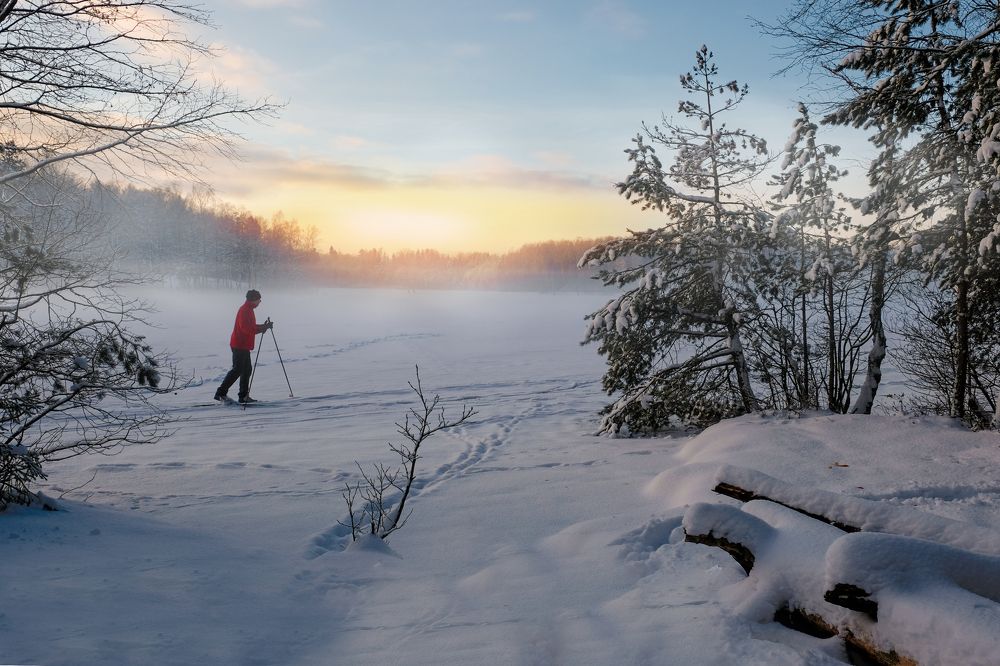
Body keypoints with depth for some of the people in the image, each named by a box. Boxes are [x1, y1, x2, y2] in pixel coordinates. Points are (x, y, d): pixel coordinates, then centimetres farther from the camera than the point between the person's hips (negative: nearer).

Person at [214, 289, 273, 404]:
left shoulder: (248, 309, 17)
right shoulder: (244, 310, -15)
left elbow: (251, 327, 24)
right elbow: (246, 328, -24)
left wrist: (262, 326, 9)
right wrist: (263, 327, -21)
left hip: (243, 346, 10)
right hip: (239, 345, -10)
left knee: (247, 369, 10)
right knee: (237, 370, -9)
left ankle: (243, 395, 12)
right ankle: (221, 393, -6)